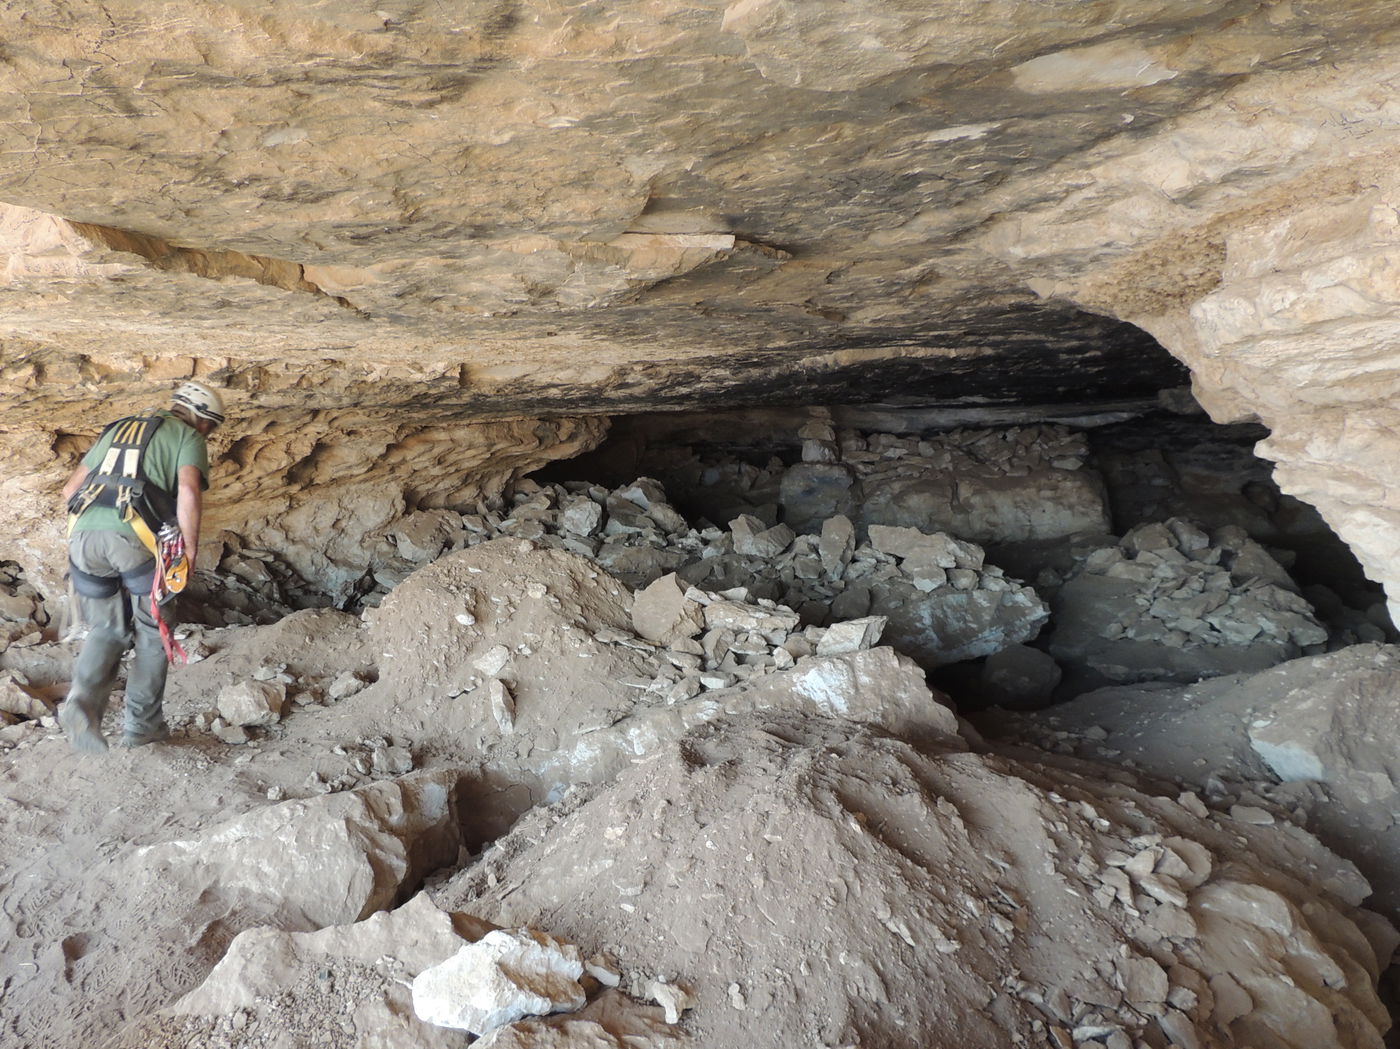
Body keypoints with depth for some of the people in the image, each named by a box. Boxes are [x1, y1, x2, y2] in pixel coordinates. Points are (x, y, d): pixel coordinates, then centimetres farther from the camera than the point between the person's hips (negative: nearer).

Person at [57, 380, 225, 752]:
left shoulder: (117, 429, 30)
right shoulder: (187, 438, 11)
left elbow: (70, 489, 25)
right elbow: (188, 491, -8)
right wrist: (190, 548, -1)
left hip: (83, 534, 5)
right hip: (136, 539, -5)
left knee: (106, 629, 19)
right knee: (153, 634, 12)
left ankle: (82, 700, -5)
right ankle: (142, 725, 16)